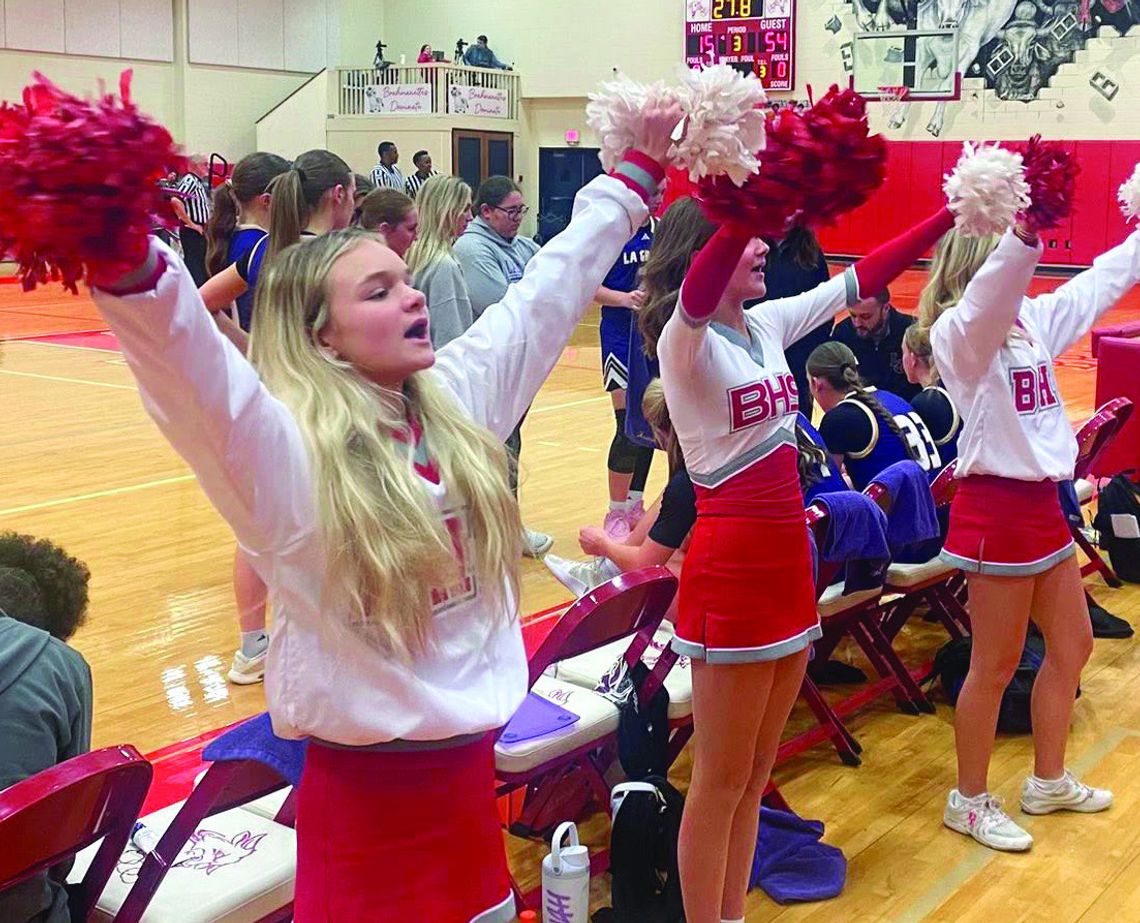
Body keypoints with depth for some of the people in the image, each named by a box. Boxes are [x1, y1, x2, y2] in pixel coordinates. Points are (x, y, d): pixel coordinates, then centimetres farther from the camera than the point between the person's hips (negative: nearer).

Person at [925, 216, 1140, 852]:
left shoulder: (1033, 319, 8)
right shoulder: (960, 330, -16)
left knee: (1073, 645, 18)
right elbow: (993, 289, -38)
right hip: (997, 507, -9)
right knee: (996, 665, 2)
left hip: (1042, 503, 9)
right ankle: (970, 801, 19)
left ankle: (1049, 782, 35)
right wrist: (1027, 232, -54)